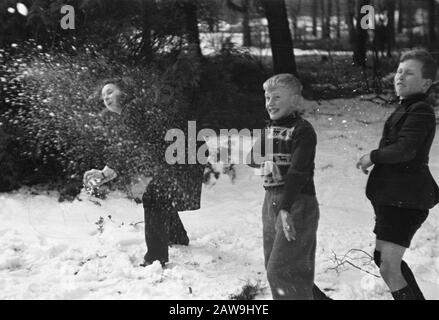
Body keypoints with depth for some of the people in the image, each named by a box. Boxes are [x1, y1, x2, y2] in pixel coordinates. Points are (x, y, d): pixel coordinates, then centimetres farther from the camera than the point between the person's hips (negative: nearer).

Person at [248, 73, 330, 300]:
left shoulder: (302, 130, -10)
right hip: (271, 202, 8)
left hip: (297, 204, -8)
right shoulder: (269, 130, 13)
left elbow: (298, 172, -21)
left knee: (282, 271, -11)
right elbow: (253, 160, 17)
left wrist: (286, 208, -29)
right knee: (273, 269, 13)